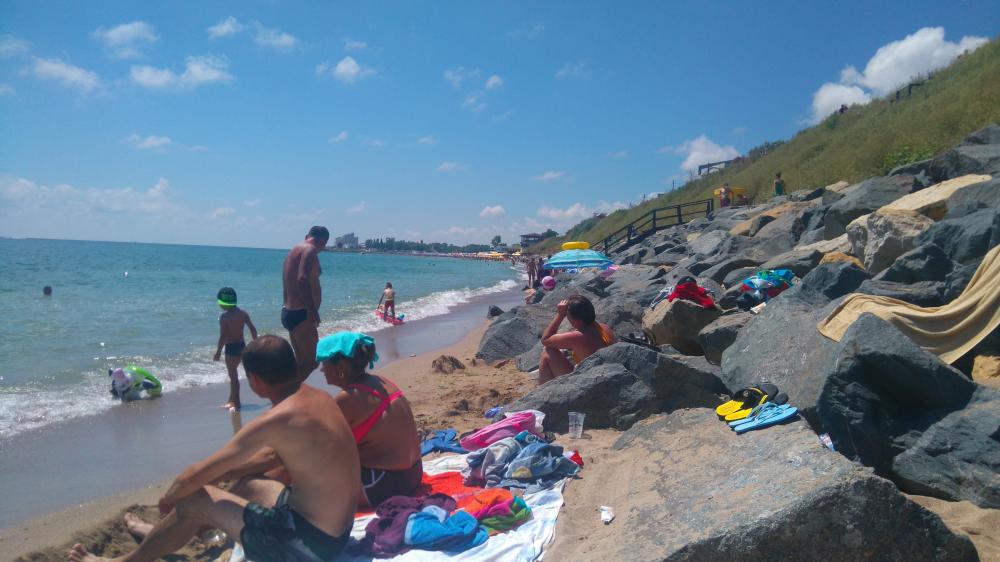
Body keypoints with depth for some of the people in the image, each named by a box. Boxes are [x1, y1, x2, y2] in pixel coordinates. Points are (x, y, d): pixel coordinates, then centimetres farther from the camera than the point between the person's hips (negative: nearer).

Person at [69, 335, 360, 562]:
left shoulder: (276, 421, -25)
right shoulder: (321, 398, 0)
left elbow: (196, 474, -15)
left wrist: (168, 500, 6)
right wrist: (228, 472, 22)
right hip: (337, 525, 8)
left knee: (196, 501, 0)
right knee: (247, 486, 29)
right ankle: (163, 534, 49)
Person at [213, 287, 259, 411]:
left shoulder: (224, 316, -13)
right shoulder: (242, 313, 6)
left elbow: (223, 335, -18)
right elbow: (253, 329, 6)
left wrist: (218, 351, -12)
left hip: (231, 347, -7)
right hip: (242, 345, 7)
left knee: (233, 374, 0)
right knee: (233, 373, 22)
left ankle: (236, 403, 3)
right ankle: (232, 400, 31)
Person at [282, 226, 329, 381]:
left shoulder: (295, 250, 19)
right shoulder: (310, 250, -11)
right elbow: (302, 279, -28)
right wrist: (312, 310, -32)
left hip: (289, 312, 10)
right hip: (300, 314, -10)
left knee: (302, 362, 17)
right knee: (311, 361, -7)